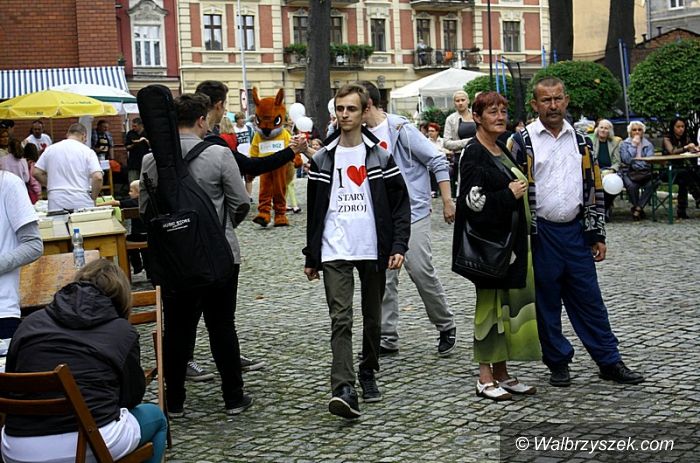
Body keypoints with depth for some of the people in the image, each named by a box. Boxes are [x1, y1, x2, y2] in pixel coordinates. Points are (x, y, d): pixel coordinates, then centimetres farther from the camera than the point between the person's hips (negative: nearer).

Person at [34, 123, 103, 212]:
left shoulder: (50, 149, 9)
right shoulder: (87, 151, 0)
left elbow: (36, 173, 10)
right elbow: (98, 177, -11)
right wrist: (93, 198, 2)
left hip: (56, 205, 2)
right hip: (82, 204, -2)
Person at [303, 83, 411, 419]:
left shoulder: (380, 156, 3)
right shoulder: (322, 159, 7)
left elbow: (400, 203, 2)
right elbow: (314, 211, 12)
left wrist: (398, 246, -10)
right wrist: (311, 257, 10)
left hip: (373, 250, 0)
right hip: (334, 252, 0)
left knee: (372, 317, 11)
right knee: (341, 319, -11)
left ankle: (368, 373, 30)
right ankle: (343, 389, -20)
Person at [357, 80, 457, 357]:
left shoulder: (399, 128, -10)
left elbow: (438, 161, -8)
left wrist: (447, 202, -10)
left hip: (413, 212, -6)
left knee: (421, 272, -6)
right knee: (384, 278, 4)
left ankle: (446, 326, 14)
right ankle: (387, 339, 11)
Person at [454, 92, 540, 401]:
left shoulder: (501, 151, 16)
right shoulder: (474, 153, -12)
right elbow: (472, 200, -21)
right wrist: (509, 194, -17)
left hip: (510, 241, 9)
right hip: (489, 242, -9)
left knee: (509, 303, 10)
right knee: (490, 303, -5)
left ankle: (502, 374, 17)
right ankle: (485, 378, 3)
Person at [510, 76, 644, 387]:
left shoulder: (580, 140, 10)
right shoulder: (524, 142, -2)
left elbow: (594, 188, 13)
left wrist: (598, 235, 9)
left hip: (575, 231, 3)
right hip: (540, 234, -3)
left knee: (589, 299, 7)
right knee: (546, 302, 5)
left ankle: (610, 361, 15)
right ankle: (558, 363, 18)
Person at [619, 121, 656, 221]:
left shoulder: (648, 145, 12)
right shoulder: (625, 144, 7)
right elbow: (626, 160, -10)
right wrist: (633, 145, -8)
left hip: (644, 172, 2)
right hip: (629, 172, -2)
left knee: (651, 184, -32)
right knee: (632, 185, -36)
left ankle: (637, 209, -20)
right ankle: (639, 209, -12)